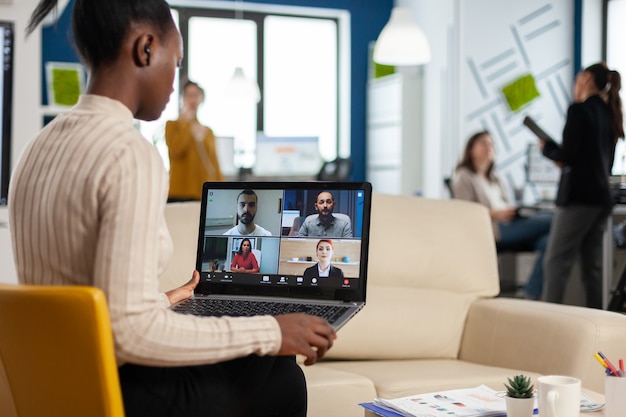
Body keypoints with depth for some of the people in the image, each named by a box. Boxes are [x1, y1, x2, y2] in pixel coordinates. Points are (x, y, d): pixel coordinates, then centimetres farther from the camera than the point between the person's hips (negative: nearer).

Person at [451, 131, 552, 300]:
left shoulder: (494, 179, 30)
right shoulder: (463, 177, 6)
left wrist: (518, 210, 0)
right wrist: (496, 214, -18)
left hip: (509, 225, 7)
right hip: (491, 230, -7)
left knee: (548, 242, -24)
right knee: (551, 221, -23)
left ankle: (530, 294, -25)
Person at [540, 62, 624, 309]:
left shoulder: (579, 109, -8)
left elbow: (567, 154, -16)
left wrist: (546, 147, 3)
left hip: (579, 195, -8)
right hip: (602, 196, 8)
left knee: (556, 261, -7)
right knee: (592, 265, 10)